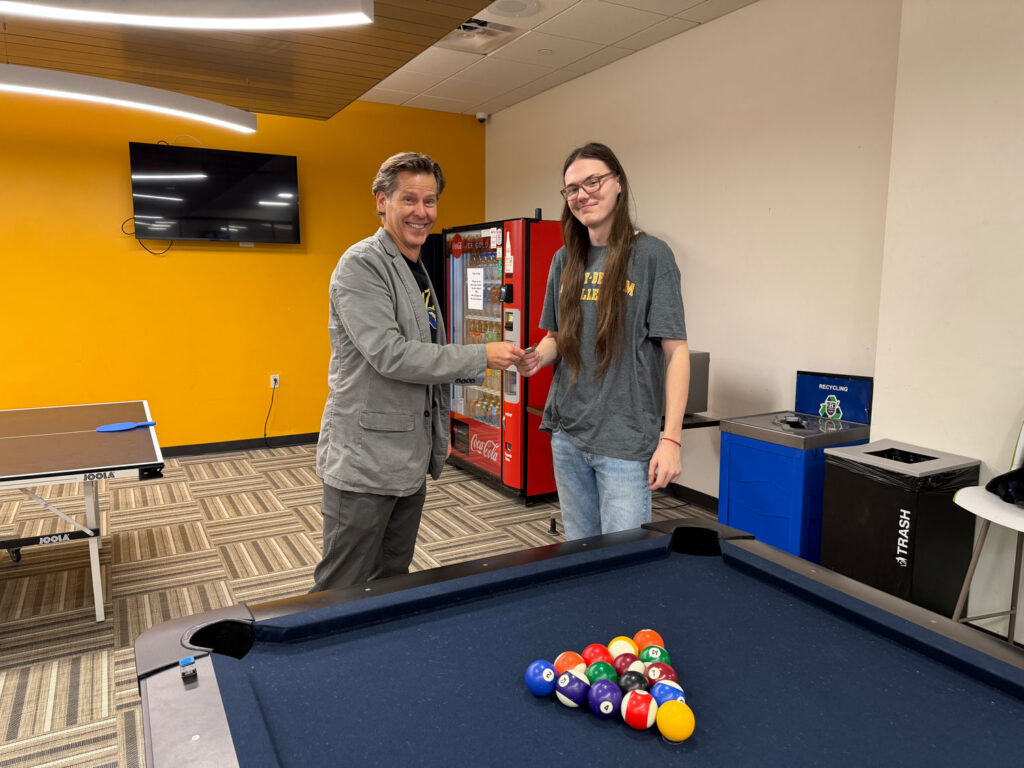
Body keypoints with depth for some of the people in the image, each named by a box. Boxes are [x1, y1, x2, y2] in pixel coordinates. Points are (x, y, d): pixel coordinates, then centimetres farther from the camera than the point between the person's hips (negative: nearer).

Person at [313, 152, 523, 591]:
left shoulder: (418, 270, 15)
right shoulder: (361, 265, -13)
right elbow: (389, 355, -23)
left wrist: (438, 432, 19)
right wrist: (481, 357, -19)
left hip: (411, 457, 9)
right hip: (364, 460, -8)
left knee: (394, 579, 18)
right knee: (343, 591, 3)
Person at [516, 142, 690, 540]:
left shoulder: (650, 255, -8)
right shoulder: (565, 260, 8)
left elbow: (676, 350, -10)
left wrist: (671, 439, -16)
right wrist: (537, 357, -6)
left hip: (626, 440, -5)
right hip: (568, 435, 5)